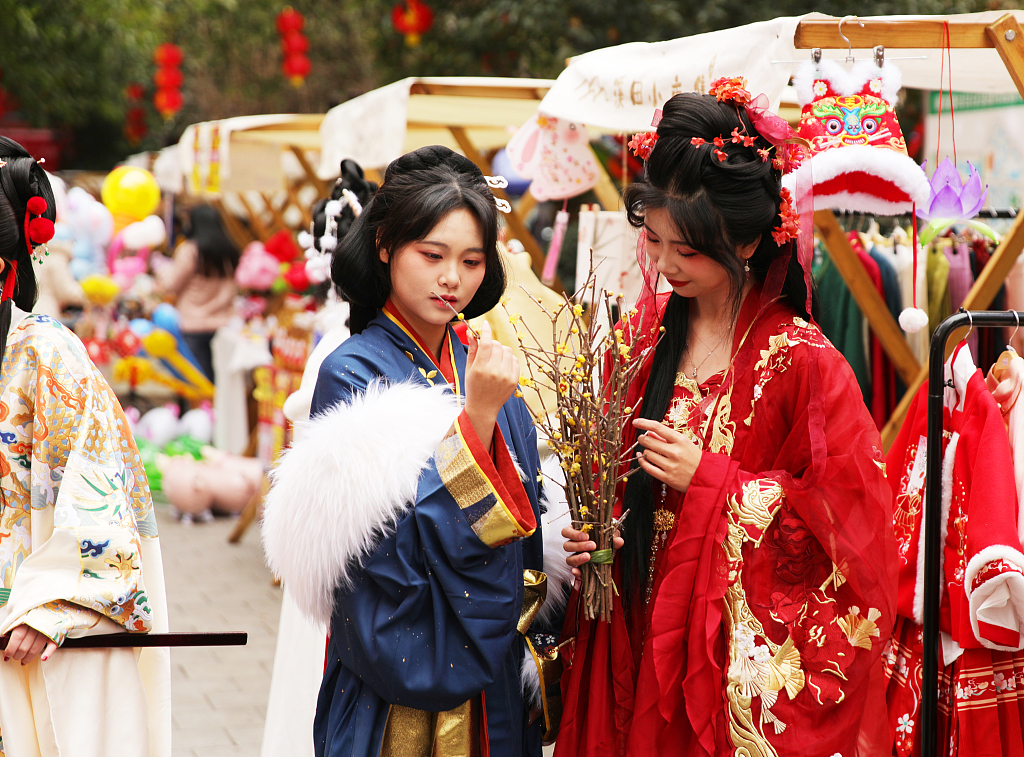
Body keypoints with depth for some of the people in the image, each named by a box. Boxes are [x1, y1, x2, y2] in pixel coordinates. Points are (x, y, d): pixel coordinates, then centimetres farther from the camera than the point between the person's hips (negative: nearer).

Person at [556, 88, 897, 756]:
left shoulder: (800, 360, -12)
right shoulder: (646, 335, 5)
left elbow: (844, 519, -13)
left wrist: (710, 482, -16)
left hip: (747, 648, -5)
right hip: (640, 633, 5)